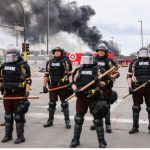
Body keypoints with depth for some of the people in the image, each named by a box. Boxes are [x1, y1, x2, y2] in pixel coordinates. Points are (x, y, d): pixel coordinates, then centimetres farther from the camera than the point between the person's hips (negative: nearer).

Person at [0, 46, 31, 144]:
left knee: (19, 115, 0)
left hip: (19, 94, -6)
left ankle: (20, 136, 9)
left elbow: (28, 80, -9)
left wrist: (27, 91, -19)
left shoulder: (23, 65, -7)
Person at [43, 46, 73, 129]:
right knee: (51, 103, 11)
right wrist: (44, 86, 10)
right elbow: (46, 75, 14)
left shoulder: (66, 61, -3)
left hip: (63, 86, -4)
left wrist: (70, 85, -14)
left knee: (64, 104, 3)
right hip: (52, 86, 4)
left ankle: (67, 121, 12)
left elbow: (70, 74, -6)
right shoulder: (50, 62, 11)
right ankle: (50, 120, 23)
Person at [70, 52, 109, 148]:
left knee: (98, 119, 3)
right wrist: (75, 89, -9)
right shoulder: (79, 70, 9)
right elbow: (73, 83, 10)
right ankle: (76, 140, 24)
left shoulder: (96, 70, 1)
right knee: (78, 119, 9)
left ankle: (101, 141, 15)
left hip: (94, 98, -3)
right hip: (81, 98, 3)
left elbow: (104, 83, 1)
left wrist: (99, 82, -20)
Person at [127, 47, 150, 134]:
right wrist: (130, 87, -7)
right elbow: (129, 76, 3)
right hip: (137, 87, -1)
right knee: (136, 108, 5)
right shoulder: (134, 63, 6)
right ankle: (135, 127, 14)